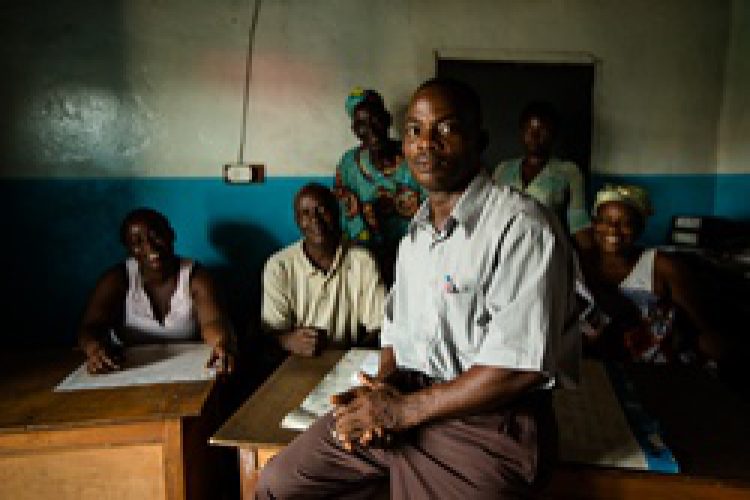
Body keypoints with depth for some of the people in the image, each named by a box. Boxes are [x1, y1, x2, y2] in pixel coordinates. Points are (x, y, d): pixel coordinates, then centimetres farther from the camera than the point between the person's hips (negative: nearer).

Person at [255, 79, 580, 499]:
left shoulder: (521, 226, -15)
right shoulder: (417, 231, 13)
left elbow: (518, 368, -22)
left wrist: (401, 410, -15)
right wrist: (382, 383, -3)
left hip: (487, 423, -6)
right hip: (400, 406, 7)